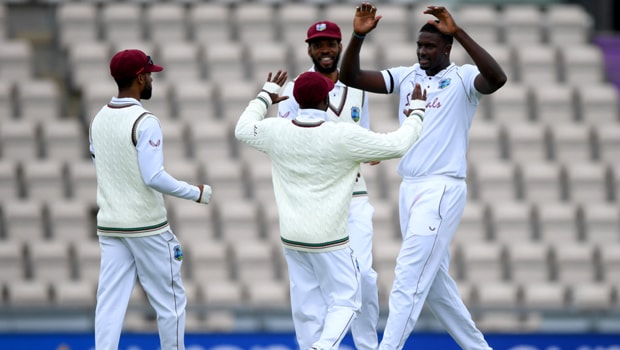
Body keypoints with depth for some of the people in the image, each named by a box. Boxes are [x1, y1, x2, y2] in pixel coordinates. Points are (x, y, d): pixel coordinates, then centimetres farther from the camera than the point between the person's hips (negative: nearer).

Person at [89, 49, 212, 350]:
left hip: (109, 225, 6)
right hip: (147, 225, -6)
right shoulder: (144, 122, -16)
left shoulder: (98, 120, 6)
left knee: (110, 302, 3)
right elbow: (154, 177, -22)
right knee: (169, 300, 7)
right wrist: (196, 192, -11)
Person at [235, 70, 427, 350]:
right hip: (329, 239, -4)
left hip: (292, 238, 4)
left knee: (307, 308, 9)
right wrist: (418, 111, 9)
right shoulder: (345, 136, -16)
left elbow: (242, 129, 18)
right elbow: (397, 145, -7)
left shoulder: (276, 132, -5)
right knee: (344, 301, 5)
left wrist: (265, 96, 31)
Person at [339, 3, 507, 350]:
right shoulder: (406, 76, 11)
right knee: (434, 281, 13)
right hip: (410, 189, 7)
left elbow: (497, 78, -28)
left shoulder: (463, 79, -5)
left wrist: (458, 32, -32)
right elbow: (351, 78, 3)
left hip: (443, 189, -7)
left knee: (409, 278, -13)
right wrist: (358, 36, -13)